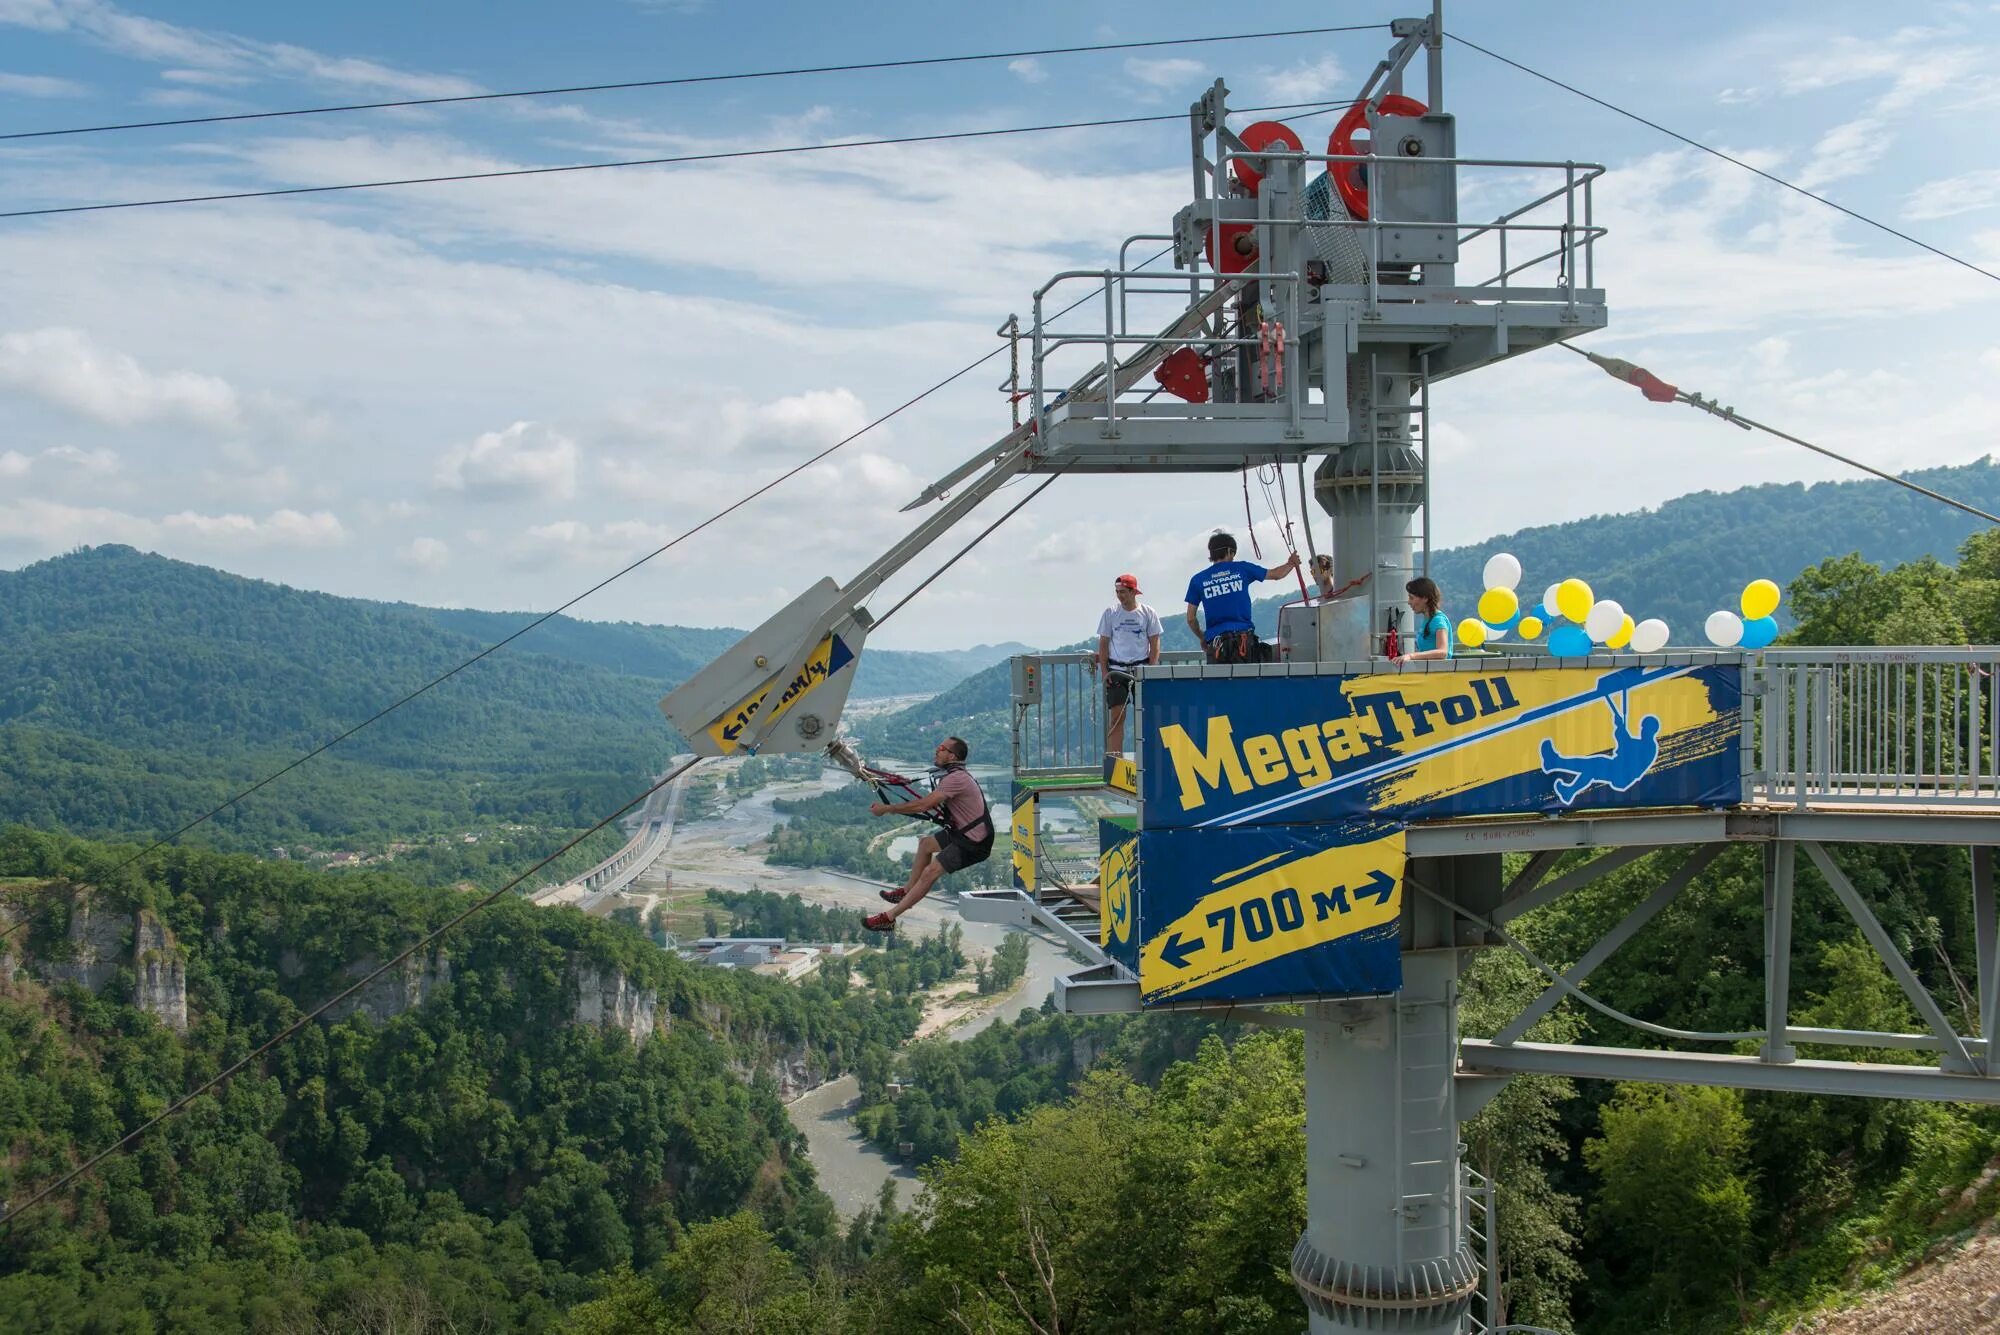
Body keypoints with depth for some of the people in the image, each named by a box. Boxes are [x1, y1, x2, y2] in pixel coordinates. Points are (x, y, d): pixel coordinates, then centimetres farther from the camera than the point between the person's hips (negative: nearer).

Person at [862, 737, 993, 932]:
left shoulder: (956, 778, -23)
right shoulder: (953, 775, 10)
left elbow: (922, 805, -27)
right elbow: (928, 802, 12)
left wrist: (886, 809, -19)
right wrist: (891, 808, 4)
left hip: (973, 843, -11)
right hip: (962, 831, 11)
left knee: (929, 873, -15)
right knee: (925, 843, 25)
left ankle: (888, 919, -13)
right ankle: (907, 891, 36)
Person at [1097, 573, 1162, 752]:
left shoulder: (1148, 613, 3)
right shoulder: (1110, 613, 5)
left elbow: (1155, 643, 4)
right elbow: (1103, 644, 7)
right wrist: (1104, 671, -1)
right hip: (1117, 670, 0)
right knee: (1116, 715, -7)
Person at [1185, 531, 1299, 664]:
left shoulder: (1197, 580, 7)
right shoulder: (1242, 569, 5)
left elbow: (1191, 619, 8)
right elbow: (1276, 574, 19)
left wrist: (1202, 638, 25)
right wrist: (1291, 564, 39)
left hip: (1215, 641, 1)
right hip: (1244, 637, -1)